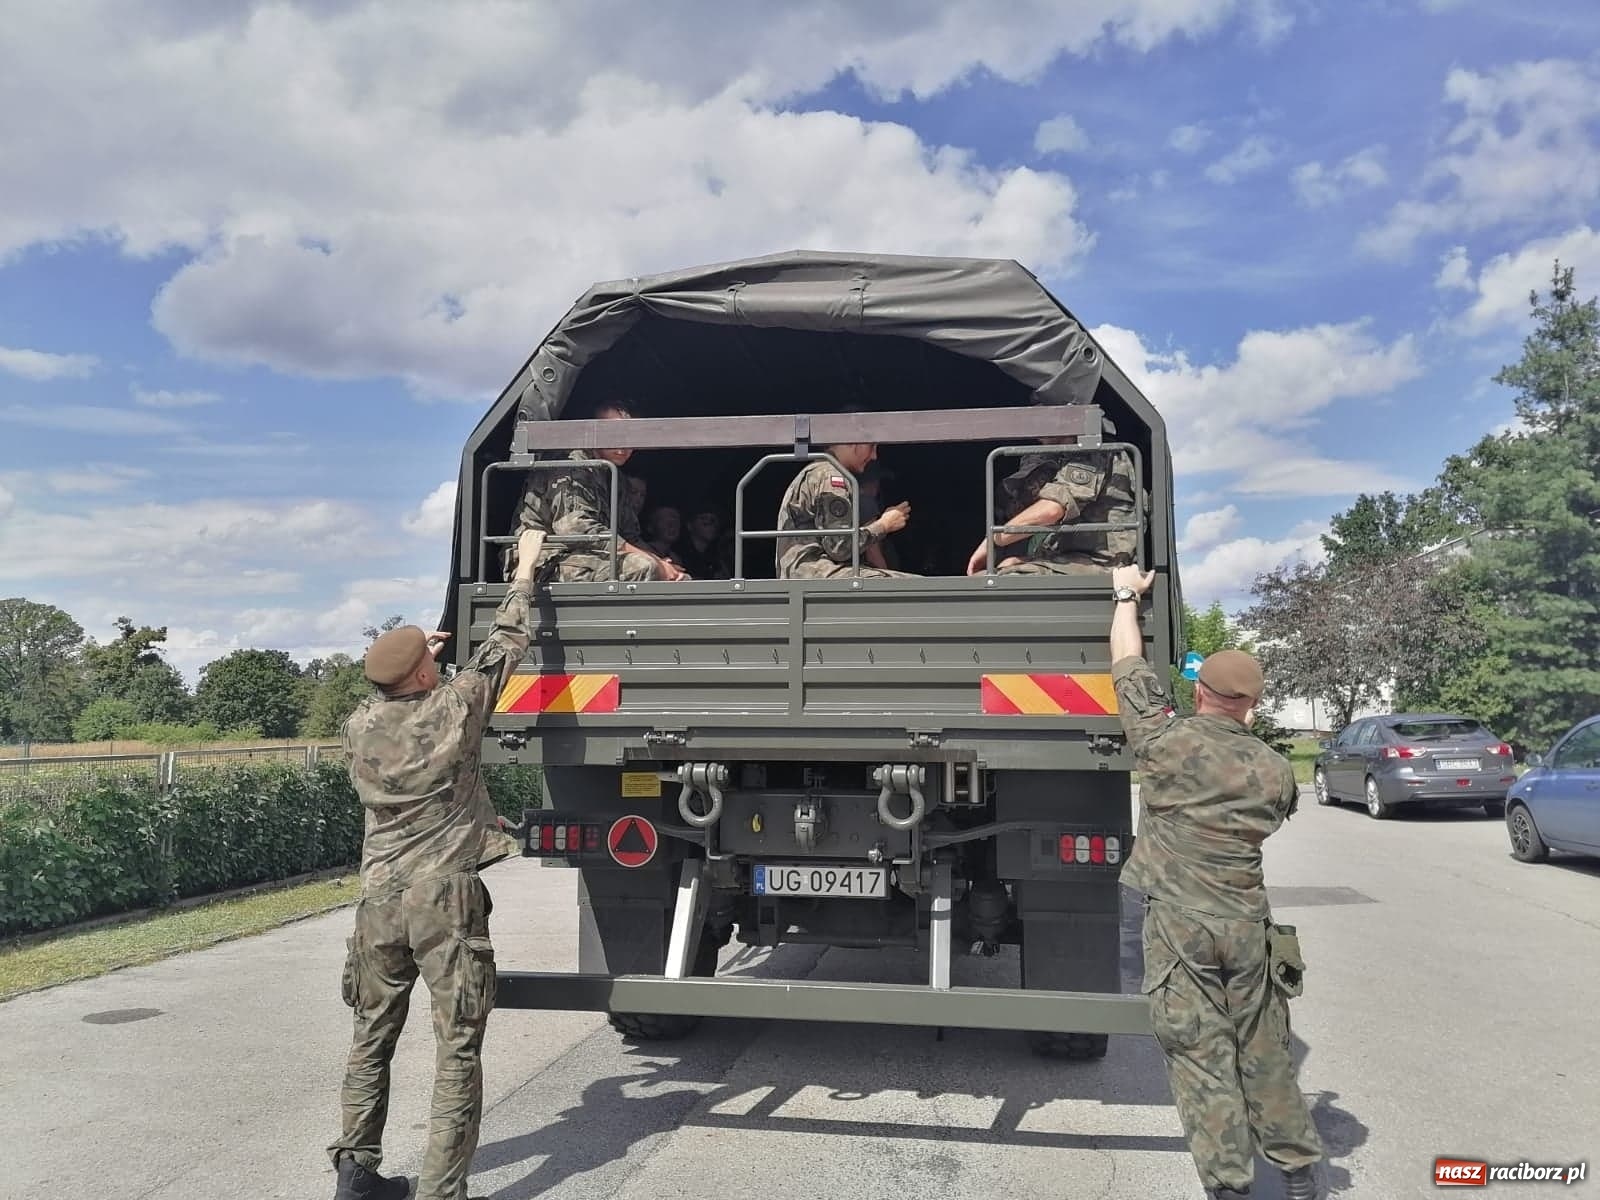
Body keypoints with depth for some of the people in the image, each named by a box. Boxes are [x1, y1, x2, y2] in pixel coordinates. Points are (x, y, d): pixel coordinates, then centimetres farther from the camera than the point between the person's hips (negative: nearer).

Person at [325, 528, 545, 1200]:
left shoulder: (358, 727, 1)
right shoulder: (452, 710, -11)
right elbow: (505, 645, 1)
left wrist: (411, 661, 30)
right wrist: (525, 569, 12)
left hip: (379, 898, 5)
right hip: (445, 898, -5)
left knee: (371, 1039, 18)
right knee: (457, 1050, 1)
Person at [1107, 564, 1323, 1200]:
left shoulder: (1167, 742, -10)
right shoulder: (1274, 770, 0)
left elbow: (1129, 667, 0)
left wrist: (1127, 595, 14)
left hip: (1180, 926, -4)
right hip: (1248, 927, 4)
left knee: (1200, 1057, 4)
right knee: (1264, 1054, 16)